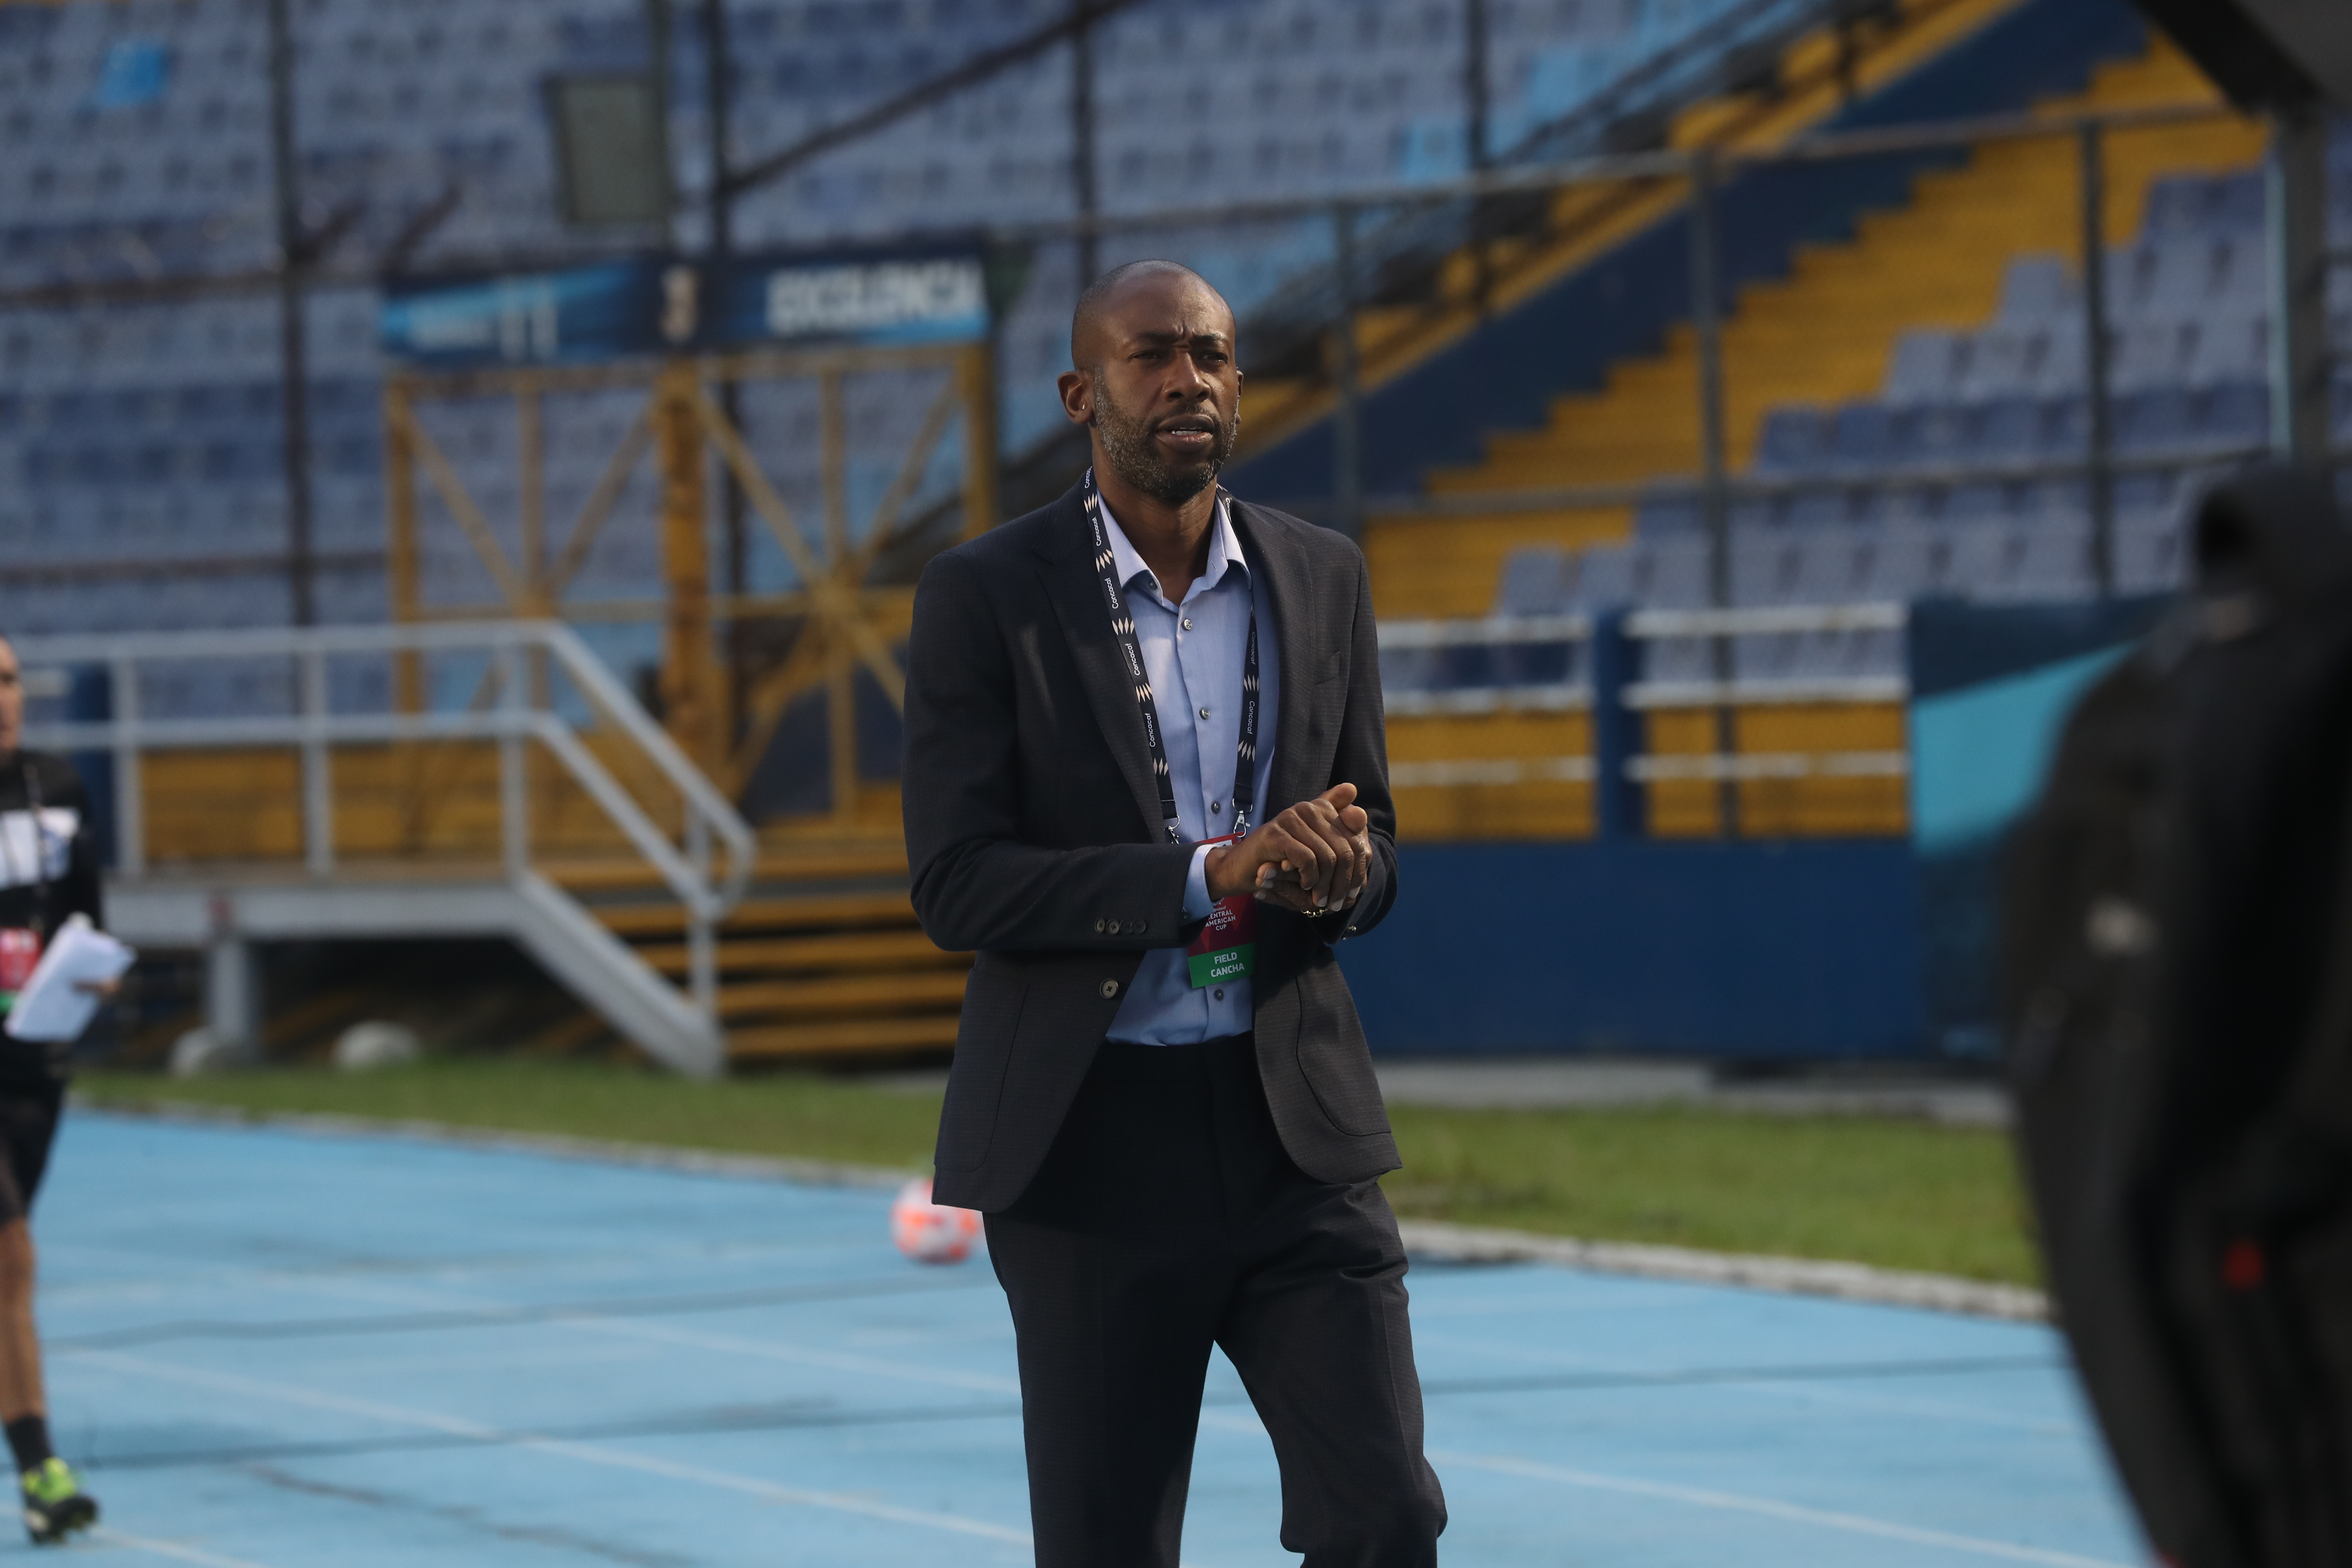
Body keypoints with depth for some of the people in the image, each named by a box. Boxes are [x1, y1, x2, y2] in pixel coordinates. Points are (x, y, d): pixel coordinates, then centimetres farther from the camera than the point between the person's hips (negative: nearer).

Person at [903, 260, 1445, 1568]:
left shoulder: (1323, 579, 7)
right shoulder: (985, 598, -5)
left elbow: (1371, 843, 12)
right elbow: (957, 884, -12)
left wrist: (1344, 874, -14)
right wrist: (1210, 872, -22)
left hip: (1295, 1126, 3)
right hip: (1093, 1141, -3)